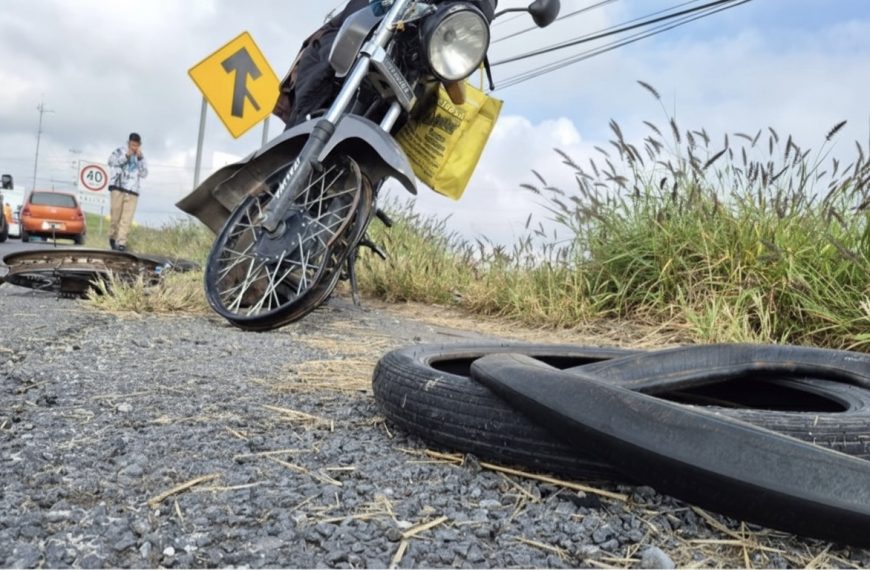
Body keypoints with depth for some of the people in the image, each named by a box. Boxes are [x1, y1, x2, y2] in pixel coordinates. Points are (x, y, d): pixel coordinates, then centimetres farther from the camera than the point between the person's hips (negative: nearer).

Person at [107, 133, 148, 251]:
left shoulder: (141, 157, 16)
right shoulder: (120, 151, 9)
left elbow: (144, 174, 5)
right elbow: (111, 161, -5)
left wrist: (140, 158, -5)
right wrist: (126, 156, -13)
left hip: (132, 191, 2)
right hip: (118, 188, -2)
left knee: (127, 219, -7)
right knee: (116, 215, -3)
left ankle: (121, 243, -10)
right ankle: (112, 237, 18)